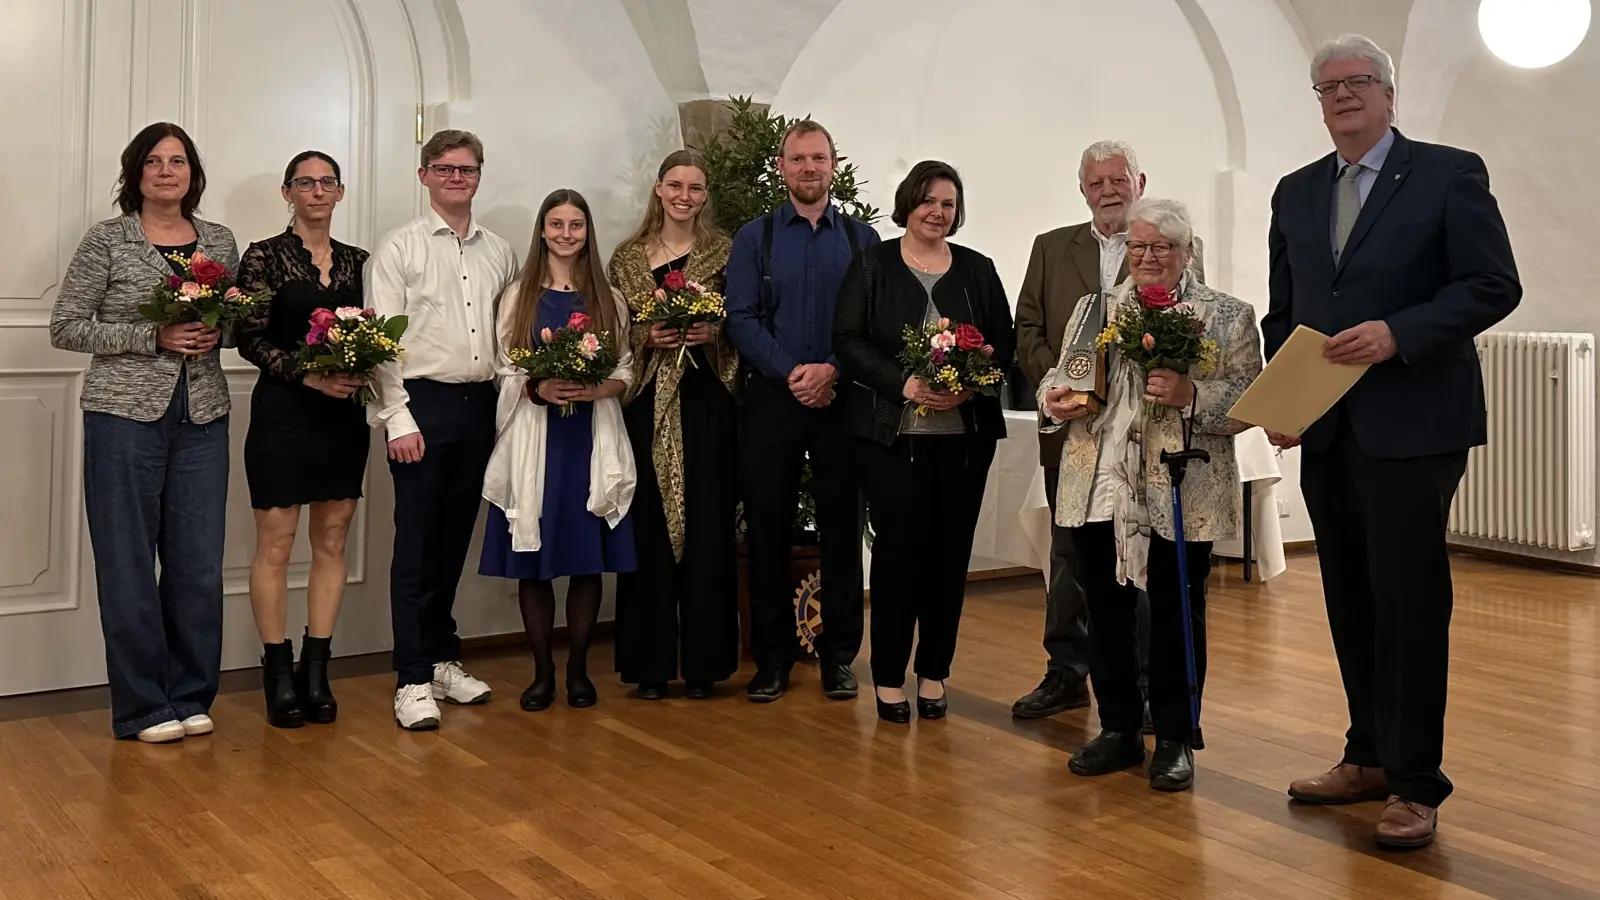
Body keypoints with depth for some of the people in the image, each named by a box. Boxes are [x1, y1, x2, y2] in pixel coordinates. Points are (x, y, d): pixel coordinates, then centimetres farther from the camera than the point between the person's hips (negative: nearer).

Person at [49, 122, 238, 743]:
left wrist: (216, 332, -6)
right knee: (128, 563, 1)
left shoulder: (220, 242, 10)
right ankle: (143, 708, 13)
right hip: (125, 416, -3)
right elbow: (65, 327, -2)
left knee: (199, 563, 5)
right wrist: (154, 337, -13)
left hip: (202, 418, 3)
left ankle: (190, 697, 20)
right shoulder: (107, 241, 0)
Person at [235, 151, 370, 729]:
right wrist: (310, 374, -19)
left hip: (345, 413, 4)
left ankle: (316, 670, 15)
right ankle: (278, 672, 10)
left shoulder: (357, 262, 11)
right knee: (275, 544, 1)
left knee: (332, 542, 7)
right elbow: (250, 337, -8)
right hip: (283, 410, -4)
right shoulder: (264, 257, -1)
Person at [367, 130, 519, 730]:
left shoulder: (500, 252, 13)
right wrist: (399, 420, -12)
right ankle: (413, 681, 3)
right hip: (422, 403, -4)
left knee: (455, 540, 12)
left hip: (481, 405, 5)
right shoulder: (399, 248, -1)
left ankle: (442, 659, 25)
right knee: (416, 545, -2)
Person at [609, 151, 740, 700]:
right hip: (647, 403, 1)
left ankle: (702, 661, 10)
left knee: (706, 524, 0)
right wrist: (648, 337, -10)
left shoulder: (724, 254, 7)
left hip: (707, 403, -1)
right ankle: (651, 661, 10)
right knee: (649, 525, 1)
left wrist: (715, 333, -12)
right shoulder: (628, 257, 10)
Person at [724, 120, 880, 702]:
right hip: (772, 398, 0)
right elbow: (741, 319, -1)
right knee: (768, 529, 3)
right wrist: (792, 373, -13)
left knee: (842, 529, 4)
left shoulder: (862, 239, 8)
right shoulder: (754, 238, 7)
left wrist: (832, 370, -14)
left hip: (842, 400, 0)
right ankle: (773, 657, 14)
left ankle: (838, 655, 16)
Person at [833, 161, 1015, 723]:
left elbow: (1005, 342, 10)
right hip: (891, 433, -2)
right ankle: (889, 677, 7)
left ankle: (934, 671, 16)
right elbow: (848, 340, -3)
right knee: (899, 546, -4)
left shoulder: (978, 269, 11)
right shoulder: (872, 265, 4)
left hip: (964, 434, 3)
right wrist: (904, 383, -17)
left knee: (950, 549, 4)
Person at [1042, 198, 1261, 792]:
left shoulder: (1229, 317, 2)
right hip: (1099, 489, 4)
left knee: (1176, 615, 4)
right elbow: (1059, 374, 15)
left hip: (1181, 495, -3)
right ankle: (1118, 730, 24)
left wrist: (1192, 397, -21)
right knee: (1105, 611, 9)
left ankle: (1175, 741, 17)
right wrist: (1056, 400, -6)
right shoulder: (1094, 309, 13)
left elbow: (1248, 398, -5)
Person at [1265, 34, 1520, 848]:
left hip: (1411, 427, -5)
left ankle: (1416, 783, 7)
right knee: (1351, 601, 11)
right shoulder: (1295, 194, 14)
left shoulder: (1448, 174, -1)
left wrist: (1397, 333, -19)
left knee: (1408, 601, -3)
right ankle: (1370, 757, 24)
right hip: (1324, 431, 5)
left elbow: (1494, 286, -7)